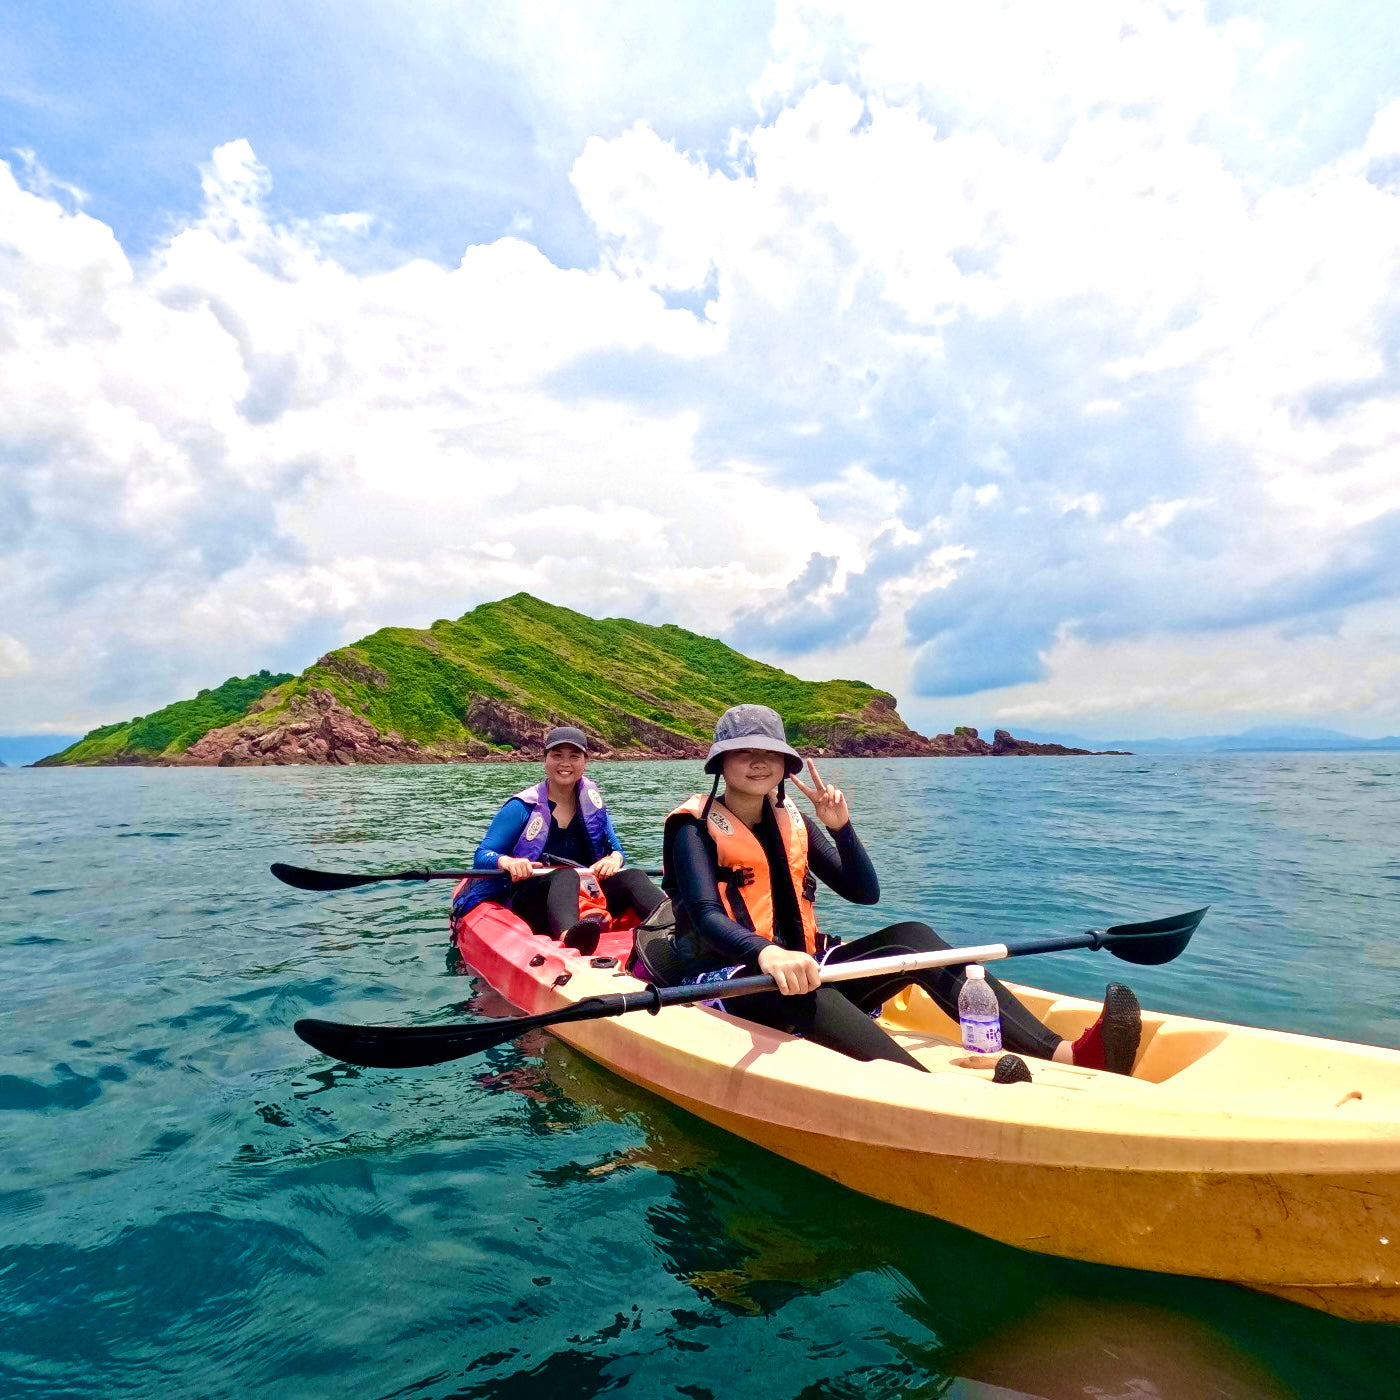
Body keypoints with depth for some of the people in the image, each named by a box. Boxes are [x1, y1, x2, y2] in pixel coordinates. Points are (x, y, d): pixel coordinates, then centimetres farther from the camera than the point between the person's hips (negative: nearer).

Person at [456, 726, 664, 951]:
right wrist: (506, 862, -26)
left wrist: (615, 858, -8)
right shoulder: (524, 806, -1)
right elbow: (481, 856, -3)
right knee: (565, 876, -36)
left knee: (632, 877, -23)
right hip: (530, 898, -4)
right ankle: (569, 937, -70)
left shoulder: (592, 803, 12)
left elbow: (616, 849, 17)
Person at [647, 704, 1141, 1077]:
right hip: (722, 978, -5)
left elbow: (865, 892, 9)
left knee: (911, 938, -17)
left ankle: (1065, 1054, -32)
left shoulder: (792, 822, 12)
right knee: (800, 991, -40)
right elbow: (705, 916, -21)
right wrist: (767, 954, -41)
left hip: (794, 967, 5)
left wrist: (840, 828, -7)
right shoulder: (695, 826, -4)